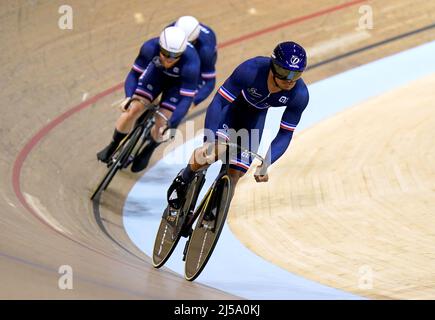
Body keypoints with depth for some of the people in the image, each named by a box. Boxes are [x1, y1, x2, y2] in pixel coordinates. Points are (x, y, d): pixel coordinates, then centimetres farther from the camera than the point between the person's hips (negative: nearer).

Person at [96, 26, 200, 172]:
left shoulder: (191, 63, -41)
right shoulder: (150, 47, -35)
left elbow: (186, 99, -36)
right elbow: (135, 73, -23)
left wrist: (170, 124, -44)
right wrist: (129, 97, -39)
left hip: (179, 82, -2)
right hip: (157, 72, 2)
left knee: (160, 125, -12)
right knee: (132, 109, -11)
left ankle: (147, 151, 23)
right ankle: (112, 147, 15)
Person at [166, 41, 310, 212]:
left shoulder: (300, 95, -30)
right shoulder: (251, 70, -39)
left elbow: (285, 134, -19)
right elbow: (218, 102, -33)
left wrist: (266, 163, -33)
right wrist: (209, 141, -43)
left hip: (255, 115, 3)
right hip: (231, 103, -3)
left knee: (233, 176, -4)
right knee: (215, 149, -30)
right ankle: (183, 180, 1)